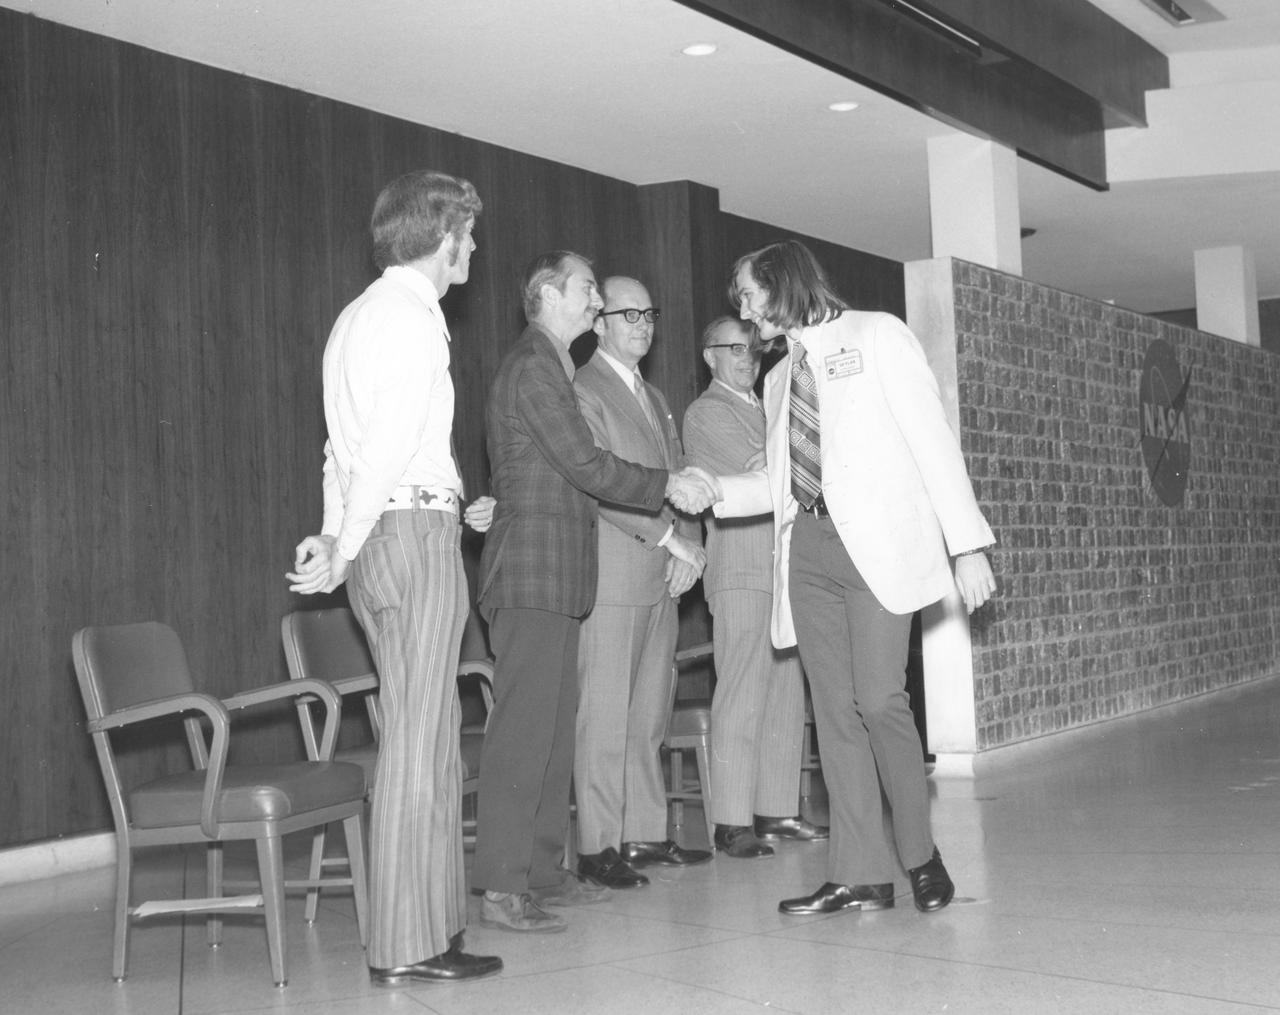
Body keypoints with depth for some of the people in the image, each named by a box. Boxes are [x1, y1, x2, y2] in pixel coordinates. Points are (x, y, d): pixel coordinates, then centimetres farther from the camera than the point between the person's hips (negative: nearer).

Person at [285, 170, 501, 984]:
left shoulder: (362, 314, 20)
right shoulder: (414, 318, -10)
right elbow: (387, 449, -17)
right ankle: (409, 946, -1)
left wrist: (337, 536, 14)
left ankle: (428, 920, 23)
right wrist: (342, 554, -14)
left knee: (422, 737, 15)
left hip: (376, 537, 10)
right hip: (414, 529, -10)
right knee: (419, 743, -6)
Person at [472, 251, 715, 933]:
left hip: (553, 575, 10)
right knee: (523, 726, -10)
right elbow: (587, 467, -14)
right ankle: (502, 889, -8)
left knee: (554, 724, 10)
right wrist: (668, 485, -5)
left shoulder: (551, 367, 22)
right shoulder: (532, 367, -10)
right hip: (532, 571, -10)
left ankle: (542, 869, 16)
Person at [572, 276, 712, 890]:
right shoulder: (582, 391, -4)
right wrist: (670, 536, -14)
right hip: (612, 577, -8)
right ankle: (598, 846, -2)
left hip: (664, 575, 8)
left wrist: (688, 546, 3)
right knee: (605, 714, -6)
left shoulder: (655, 398, 23)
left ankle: (644, 833, 16)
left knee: (650, 713, 9)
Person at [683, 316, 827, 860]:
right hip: (742, 571, -8)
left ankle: (775, 810, 13)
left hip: (782, 567, 8)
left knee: (787, 694, 7)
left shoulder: (761, 409, 25)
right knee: (742, 695, -9)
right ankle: (732, 823, -7)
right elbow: (757, 469, -12)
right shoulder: (706, 413, -1)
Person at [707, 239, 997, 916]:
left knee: (879, 700, -14)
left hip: (878, 540, -5)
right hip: (807, 544, 5)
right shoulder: (779, 379, 22)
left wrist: (967, 544, -8)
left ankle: (919, 855, 4)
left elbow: (932, 440, 0)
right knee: (834, 710, 0)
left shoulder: (876, 335, 6)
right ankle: (860, 876, 3)